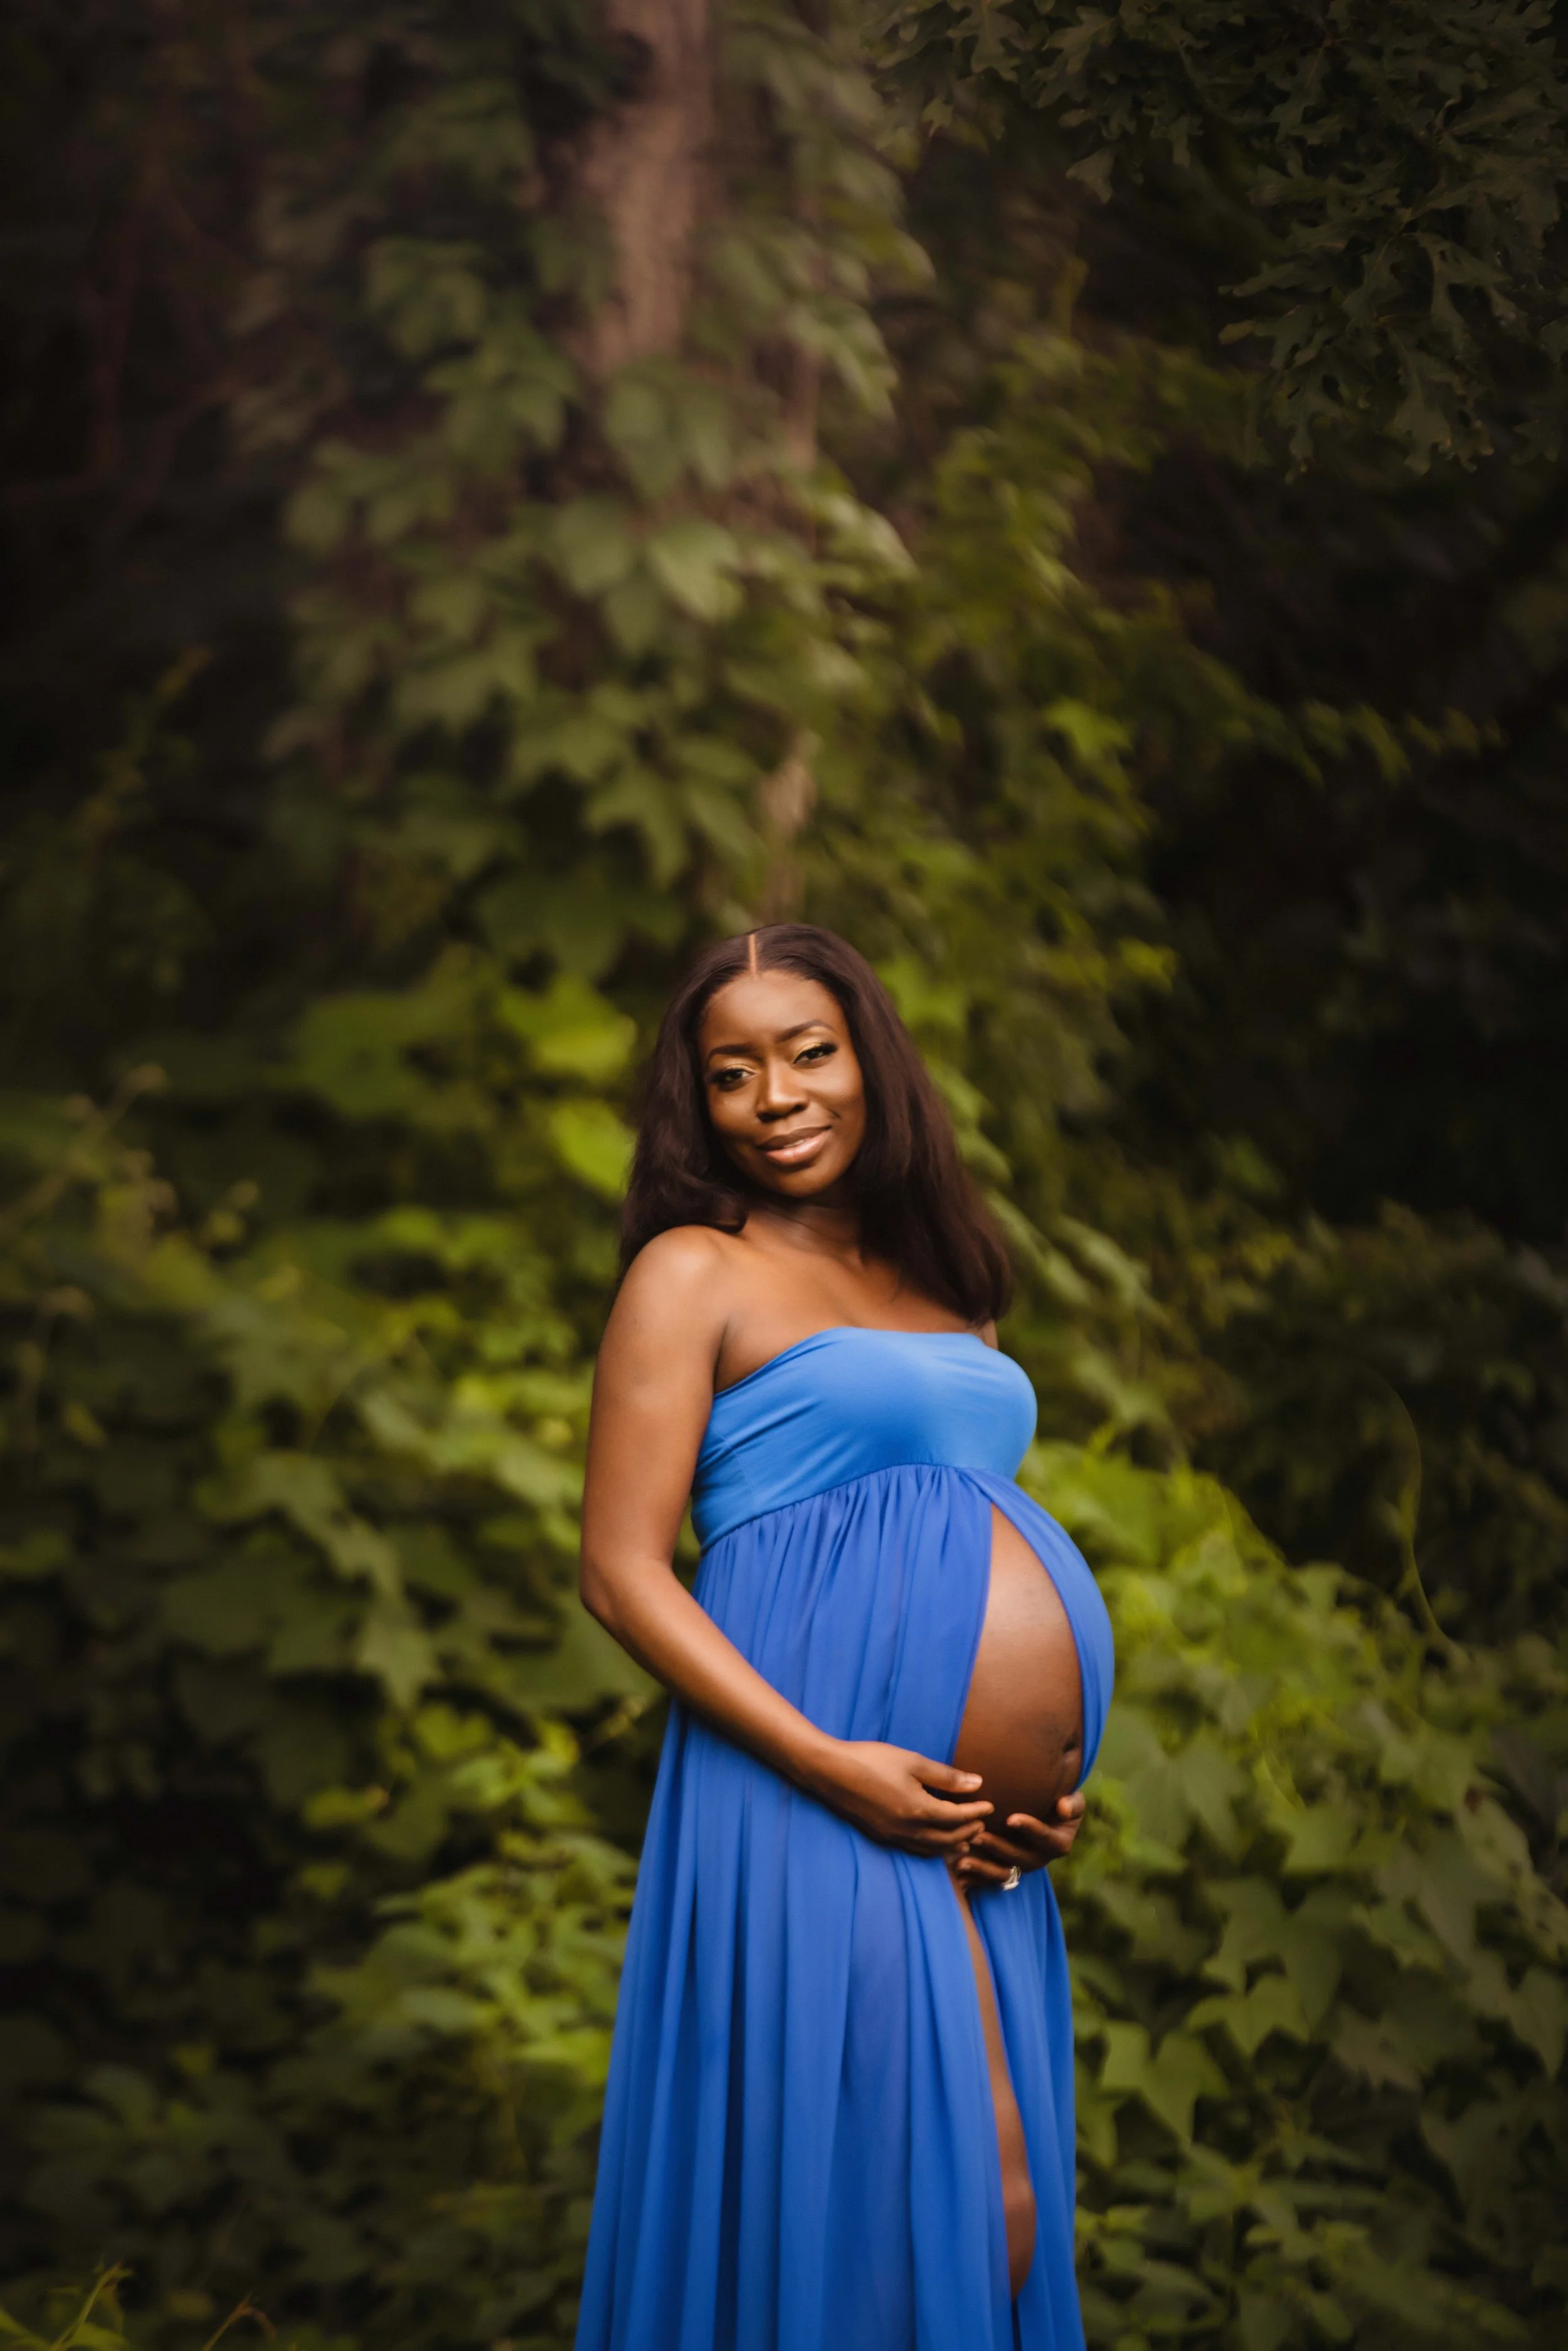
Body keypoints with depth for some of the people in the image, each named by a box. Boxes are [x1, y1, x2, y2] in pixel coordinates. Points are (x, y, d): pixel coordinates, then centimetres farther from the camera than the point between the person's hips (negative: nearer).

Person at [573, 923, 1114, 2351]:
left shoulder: (942, 1290, 20)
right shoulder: (696, 1272, 1)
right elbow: (622, 1571, -7)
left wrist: (1052, 1784, 8)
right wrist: (827, 1763, -17)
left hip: (978, 1833, 7)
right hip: (829, 1802, -7)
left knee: (999, 2216, 8)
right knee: (867, 2202, -8)